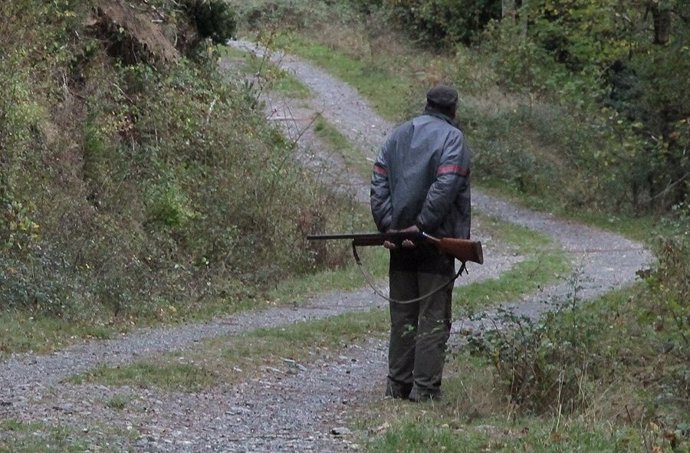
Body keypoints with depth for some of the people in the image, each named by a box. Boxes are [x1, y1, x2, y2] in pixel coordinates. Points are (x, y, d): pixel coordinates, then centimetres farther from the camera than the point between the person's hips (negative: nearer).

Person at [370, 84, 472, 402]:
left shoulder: (398, 135, 14)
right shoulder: (452, 138, -5)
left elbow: (378, 182, 6)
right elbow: (446, 186, -18)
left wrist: (388, 225, -1)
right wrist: (422, 225, -16)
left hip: (400, 239, 5)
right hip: (436, 240, -5)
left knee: (402, 316, 12)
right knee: (434, 318, -1)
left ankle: (398, 384, 14)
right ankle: (425, 387, -4)